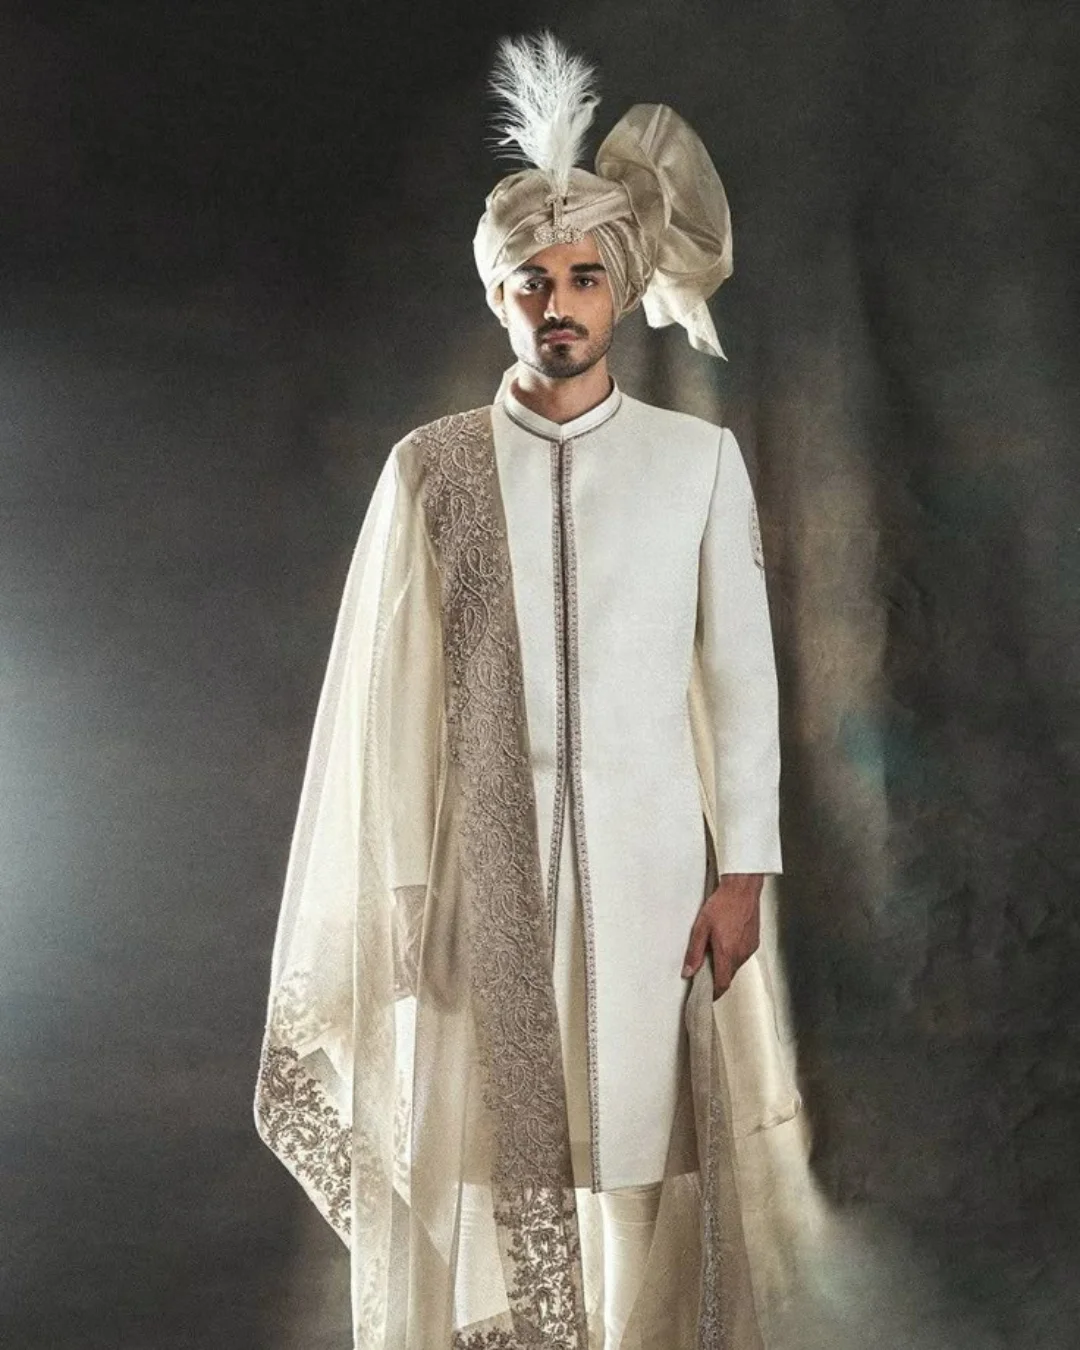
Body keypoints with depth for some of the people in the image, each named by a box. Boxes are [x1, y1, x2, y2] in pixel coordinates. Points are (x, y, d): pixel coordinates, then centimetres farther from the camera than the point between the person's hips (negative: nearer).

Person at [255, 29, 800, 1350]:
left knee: (647, 1171, 4)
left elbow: (741, 673, 2)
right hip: (481, 867, 0)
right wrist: (400, 884, -1)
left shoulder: (699, 458, 2)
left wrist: (742, 873, -1)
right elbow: (390, 688, 2)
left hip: (647, 867, 0)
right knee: (466, 1163, 3)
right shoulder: (427, 466, 3)